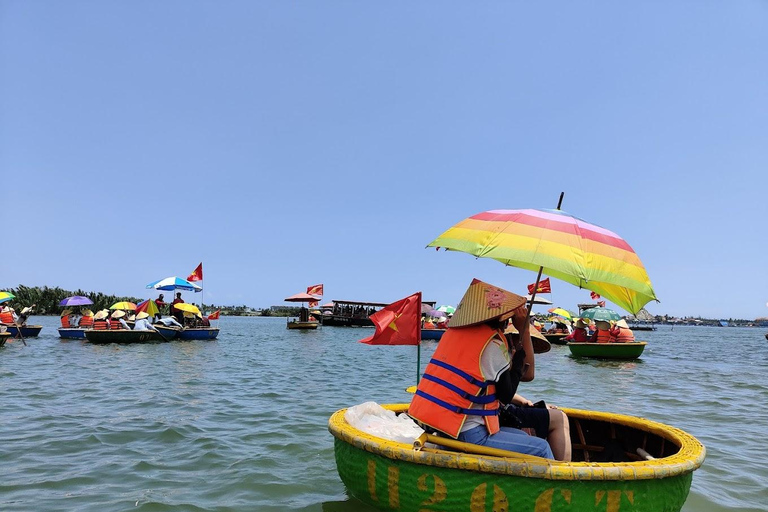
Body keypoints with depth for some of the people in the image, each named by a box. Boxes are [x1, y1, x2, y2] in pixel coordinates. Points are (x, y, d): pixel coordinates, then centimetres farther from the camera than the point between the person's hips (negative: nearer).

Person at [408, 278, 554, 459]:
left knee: (522, 436, 20)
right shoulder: (492, 344, -14)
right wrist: (520, 355, 3)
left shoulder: (454, 332, 9)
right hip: (466, 435, -8)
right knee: (542, 448, 0)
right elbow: (506, 395, -4)